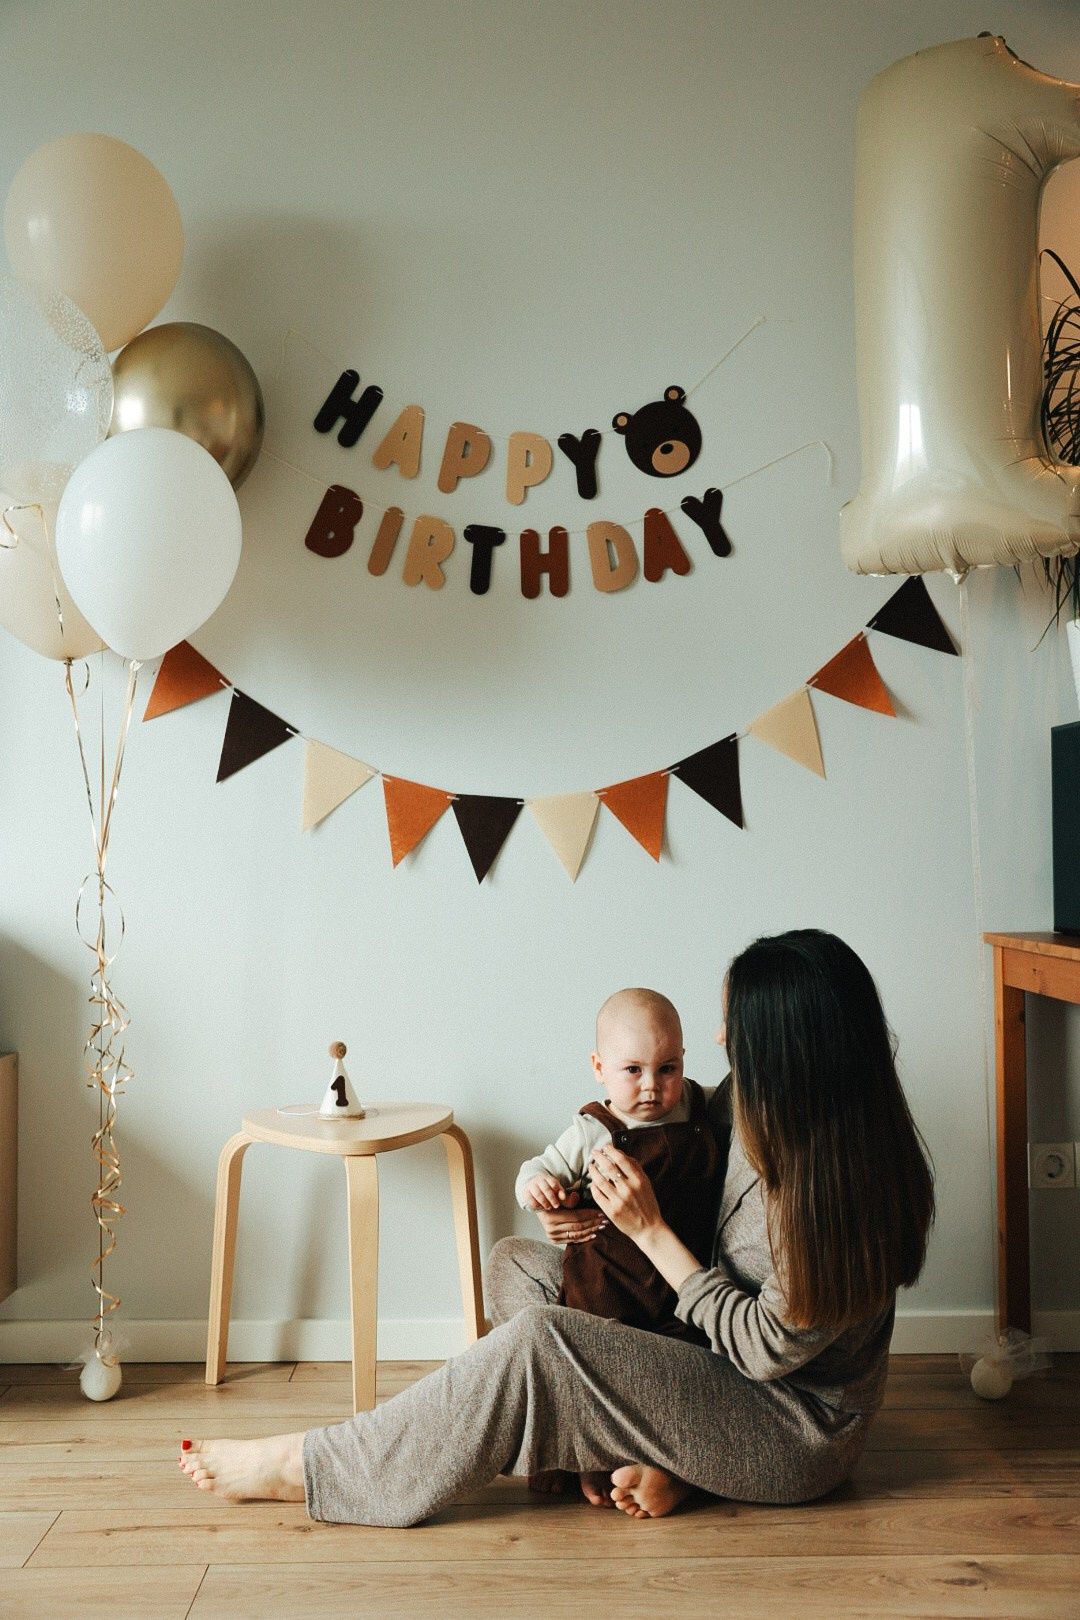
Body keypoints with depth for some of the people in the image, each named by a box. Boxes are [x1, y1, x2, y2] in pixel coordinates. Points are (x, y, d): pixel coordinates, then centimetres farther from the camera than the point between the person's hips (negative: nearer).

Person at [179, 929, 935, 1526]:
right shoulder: (776, 1121, -3)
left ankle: (306, 1468, -11)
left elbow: (766, 1347, -23)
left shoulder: (842, 1178, -28)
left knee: (535, 1344, -27)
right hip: (721, 1356, 9)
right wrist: (614, 1213, -6)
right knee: (515, 1263, 2)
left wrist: (650, 1230, -22)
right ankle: (659, 1455, -9)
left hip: (797, 1433, -9)